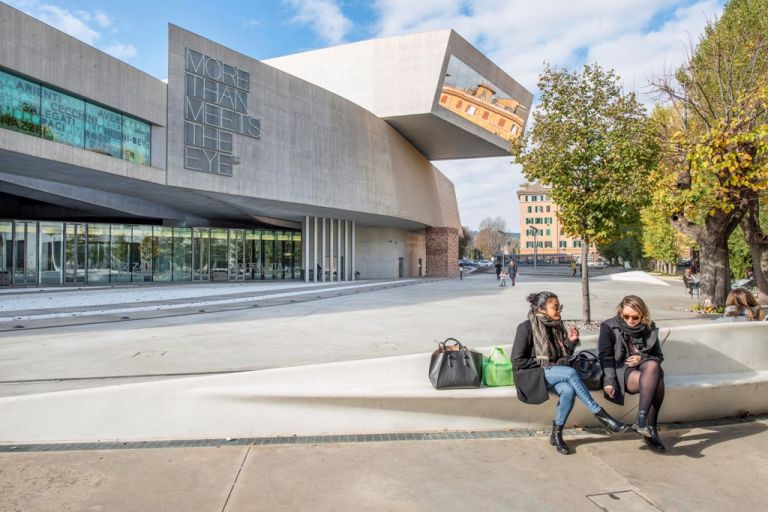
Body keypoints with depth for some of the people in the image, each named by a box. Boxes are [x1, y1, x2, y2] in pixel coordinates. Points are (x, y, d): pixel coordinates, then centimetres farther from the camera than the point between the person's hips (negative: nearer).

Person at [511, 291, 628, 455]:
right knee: (570, 373, -30)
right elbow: (517, 360, -12)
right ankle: (601, 415, -22)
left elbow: (564, 356, 13)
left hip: (552, 373, 6)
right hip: (531, 375, -6)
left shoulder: (556, 326, 8)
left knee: (568, 390, -29)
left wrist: (571, 341, -5)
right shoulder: (526, 327, -12)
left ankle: (556, 434, -13)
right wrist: (543, 363, -12)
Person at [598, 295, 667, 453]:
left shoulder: (650, 328, 11)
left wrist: (642, 358, -6)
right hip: (620, 370, -3)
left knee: (653, 366, -35)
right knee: (655, 381, -33)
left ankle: (642, 421, -32)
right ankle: (650, 430, -29)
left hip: (645, 367, 4)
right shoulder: (609, 327, 1)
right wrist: (609, 381, -20)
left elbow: (659, 356, 17)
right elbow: (605, 357, -6)